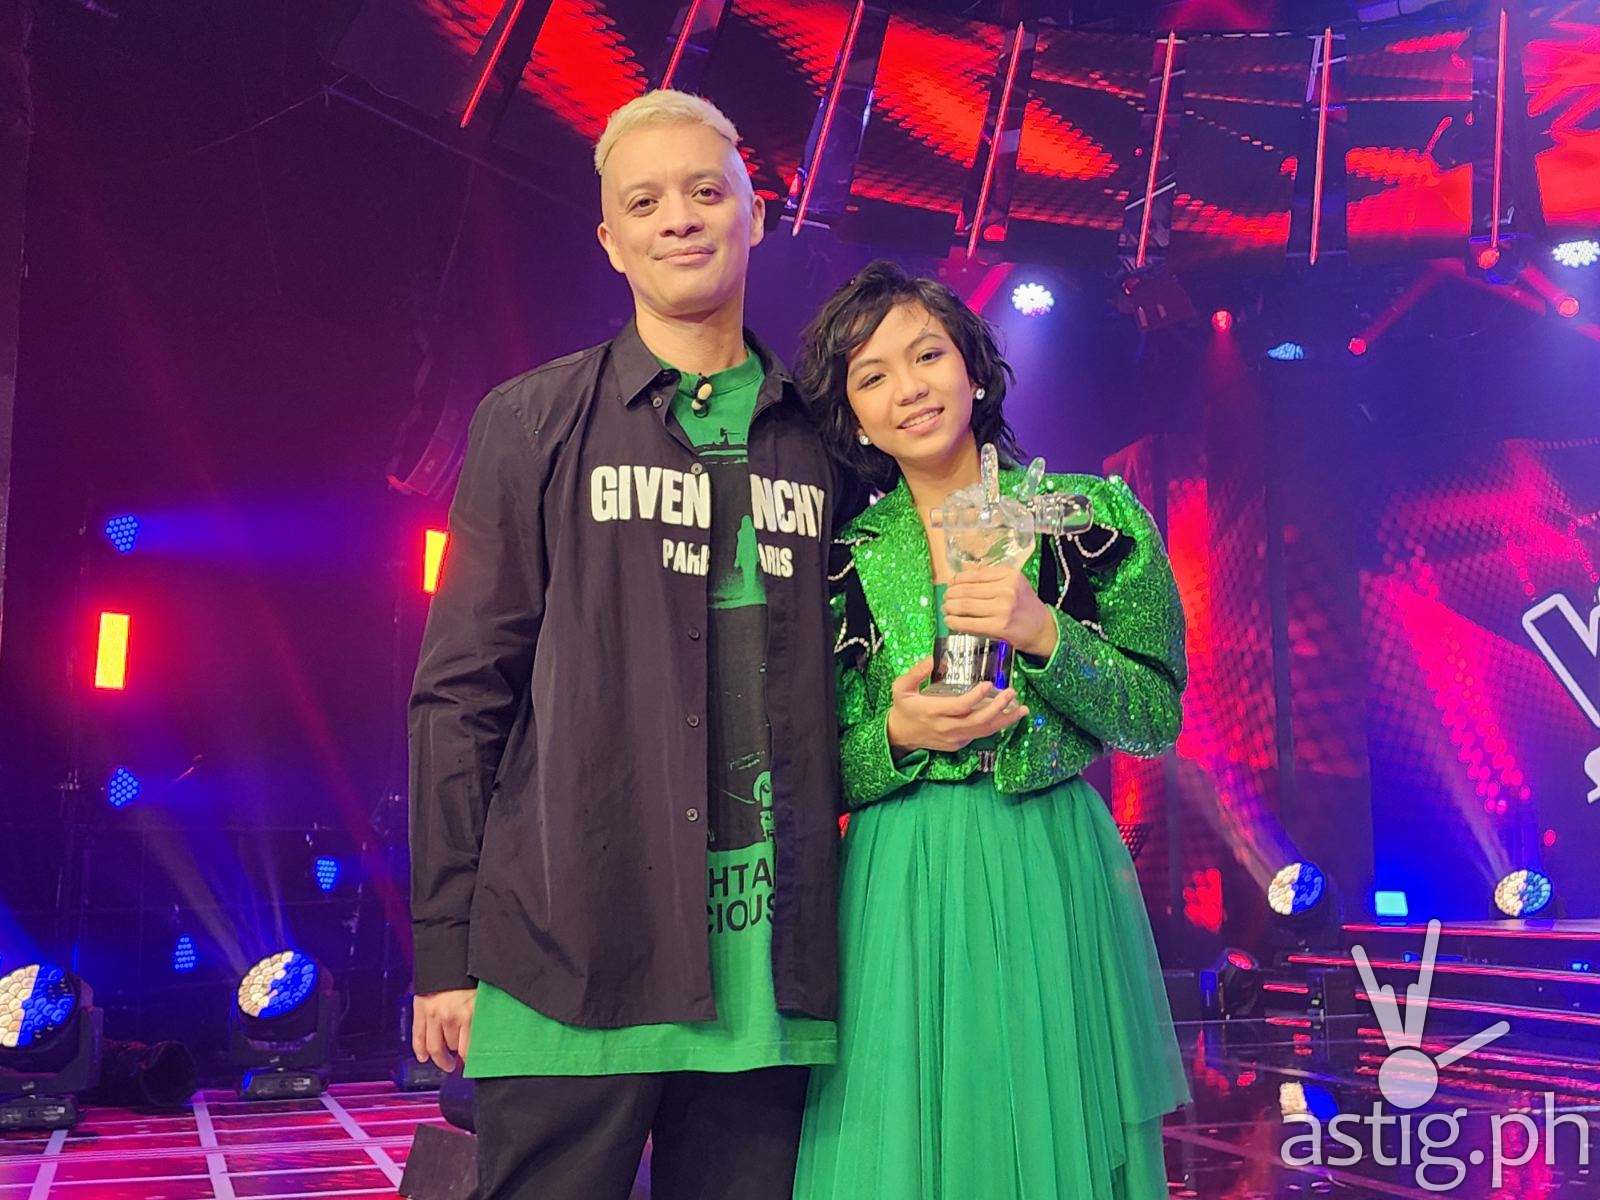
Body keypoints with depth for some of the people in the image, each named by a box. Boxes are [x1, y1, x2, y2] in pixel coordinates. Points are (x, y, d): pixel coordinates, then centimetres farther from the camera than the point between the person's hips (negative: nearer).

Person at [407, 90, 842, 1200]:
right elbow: (462, 689, 1)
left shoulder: (816, 440, 13)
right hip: (576, 946, -2)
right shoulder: (537, 423, 4)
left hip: (764, 958, 3)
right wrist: (446, 951, -3)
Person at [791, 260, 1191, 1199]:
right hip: (899, 900, 1)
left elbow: (1157, 721, -1)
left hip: (1055, 884, 0)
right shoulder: (842, 558, 5)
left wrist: (1046, 635, -15)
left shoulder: (1093, 516, 2)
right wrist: (898, 736, -13)